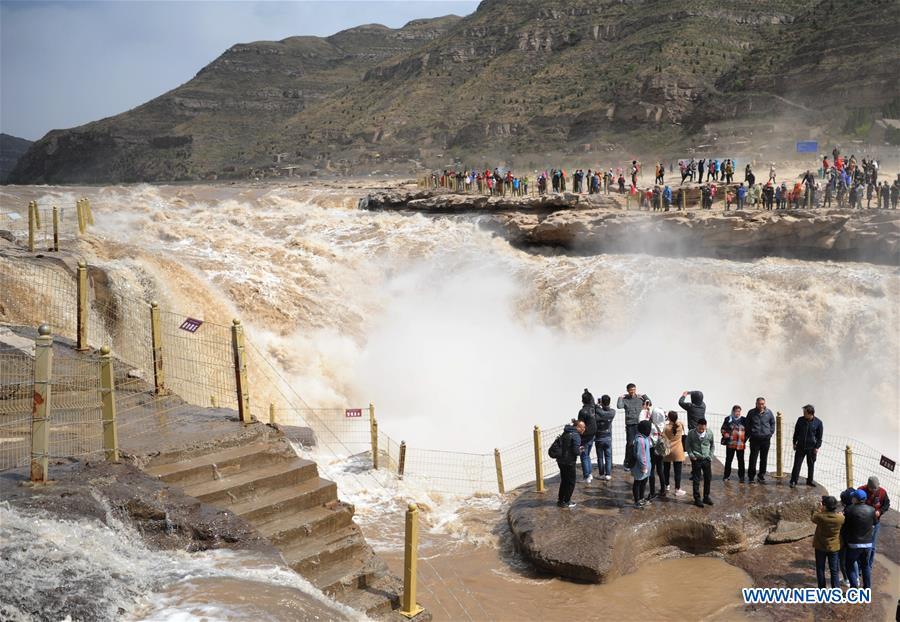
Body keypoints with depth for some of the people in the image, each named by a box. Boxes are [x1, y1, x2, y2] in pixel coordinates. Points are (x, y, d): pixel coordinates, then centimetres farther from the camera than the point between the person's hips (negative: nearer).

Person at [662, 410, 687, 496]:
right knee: (677, 471, 2)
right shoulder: (680, 425, -8)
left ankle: (666, 486, 34)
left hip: (668, 451, 0)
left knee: (666, 469, 18)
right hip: (677, 452, 0)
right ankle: (677, 490, 2)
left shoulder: (666, 427, -14)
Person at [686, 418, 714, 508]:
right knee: (696, 480, 2)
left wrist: (711, 456, 5)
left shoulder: (709, 433, -2)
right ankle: (697, 499, 11)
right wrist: (690, 454, -10)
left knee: (708, 478, 10)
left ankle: (706, 497, 26)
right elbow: (688, 445, 2)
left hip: (706, 459, 3)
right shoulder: (691, 433, -8)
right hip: (696, 459, -3)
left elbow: (712, 445, 11)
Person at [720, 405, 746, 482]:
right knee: (728, 460, 7)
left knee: (741, 460, 3)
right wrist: (726, 435, -8)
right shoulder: (728, 419, 4)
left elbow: (747, 430, 11)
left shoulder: (744, 420, 5)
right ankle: (726, 476, 16)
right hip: (730, 443, 0)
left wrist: (745, 438, -1)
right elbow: (723, 429, 7)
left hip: (740, 444, 0)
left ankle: (741, 477, 11)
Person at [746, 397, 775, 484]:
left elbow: (772, 423, 15)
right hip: (755, 439, -2)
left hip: (766, 439, 2)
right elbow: (747, 425, 8)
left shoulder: (769, 412, 1)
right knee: (753, 458, -2)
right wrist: (749, 434, 2)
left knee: (764, 459, 8)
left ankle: (761, 476, 19)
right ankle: (750, 477, 6)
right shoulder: (751, 413, -2)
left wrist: (770, 433, 7)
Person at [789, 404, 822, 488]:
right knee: (797, 464, -1)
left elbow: (819, 436, -2)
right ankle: (793, 481, 4)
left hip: (811, 448, -1)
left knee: (811, 465, 11)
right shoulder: (800, 420, -2)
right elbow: (796, 432, 8)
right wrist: (794, 443, 7)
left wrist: (817, 447, -6)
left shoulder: (818, 422, -7)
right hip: (800, 446, 1)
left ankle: (810, 480, 26)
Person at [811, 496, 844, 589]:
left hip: (820, 547, -1)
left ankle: (822, 590, 22)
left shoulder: (820, 516, -23)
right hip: (834, 547, 1)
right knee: (834, 570, 11)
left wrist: (820, 510, 8)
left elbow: (813, 518, 0)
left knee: (820, 569, 14)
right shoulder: (840, 517, -19)